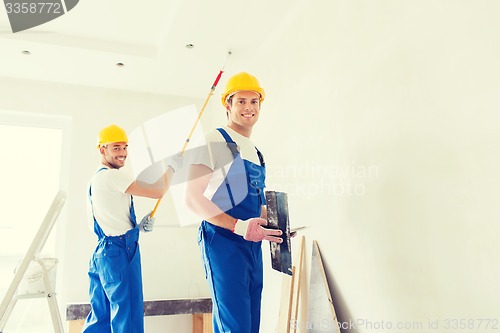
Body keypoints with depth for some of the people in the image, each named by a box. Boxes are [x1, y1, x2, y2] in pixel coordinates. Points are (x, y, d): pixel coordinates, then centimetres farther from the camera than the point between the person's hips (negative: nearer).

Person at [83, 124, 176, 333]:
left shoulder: (97, 178, 18)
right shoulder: (112, 176, -13)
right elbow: (157, 191, -17)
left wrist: (138, 227, 9)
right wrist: (170, 168, -1)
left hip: (103, 252, 10)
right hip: (119, 252, -10)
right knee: (127, 316, -3)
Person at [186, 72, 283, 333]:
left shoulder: (255, 151, 18)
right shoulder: (214, 141, -7)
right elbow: (193, 198, -15)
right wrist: (238, 226, -25)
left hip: (253, 244, 8)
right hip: (223, 240, -8)